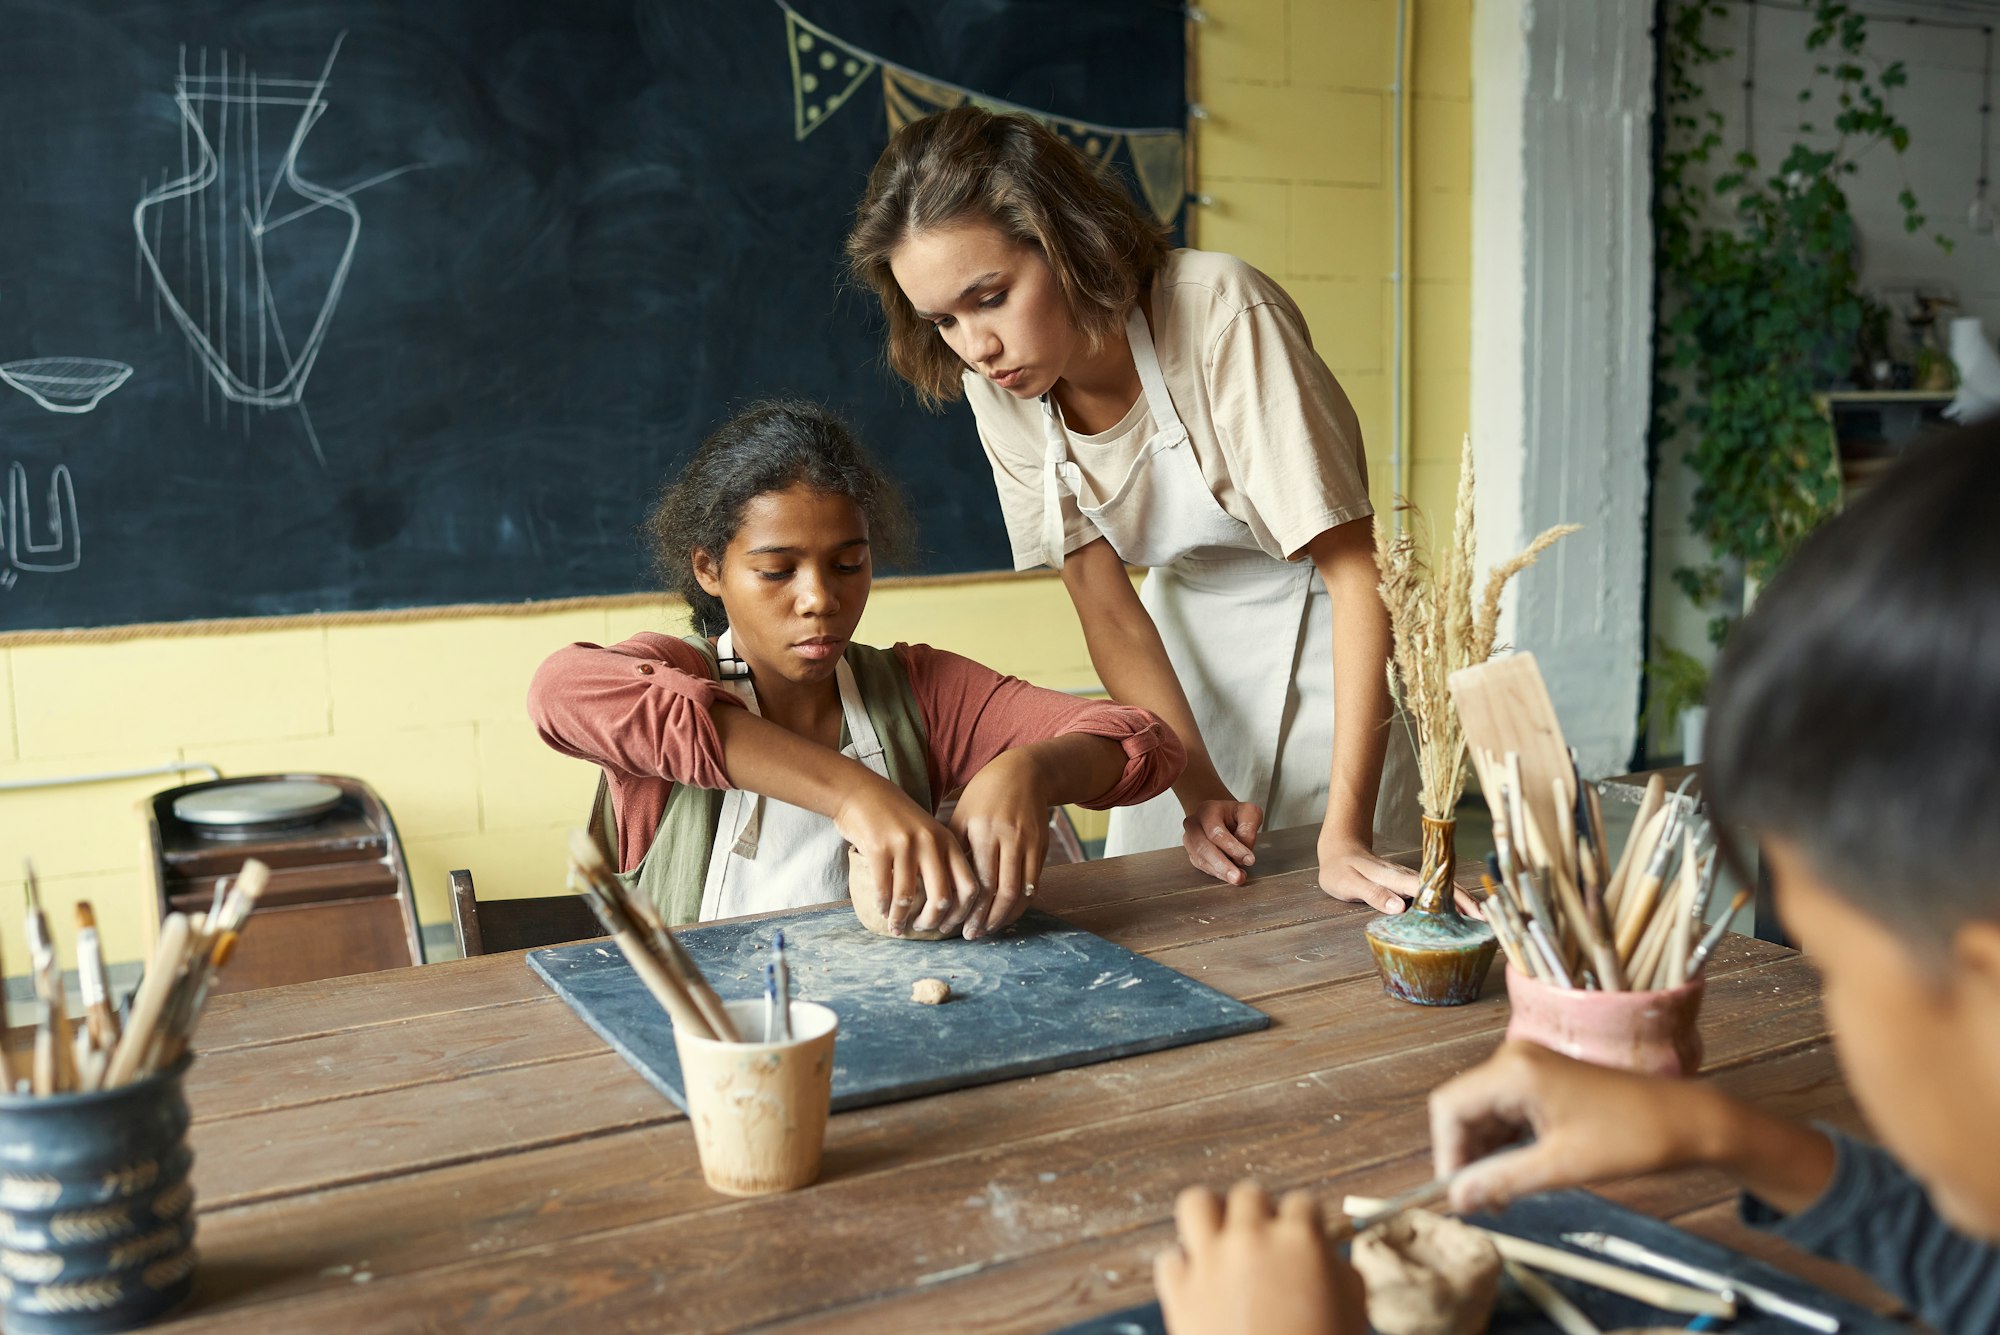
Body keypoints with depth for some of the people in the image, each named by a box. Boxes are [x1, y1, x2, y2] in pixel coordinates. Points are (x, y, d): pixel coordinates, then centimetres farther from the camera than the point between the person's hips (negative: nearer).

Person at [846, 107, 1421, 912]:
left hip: (1321, 631, -4)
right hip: (1187, 639, 5)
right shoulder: (998, 388, -13)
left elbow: (1358, 570, -28)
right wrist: (1199, 789, -20)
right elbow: (1106, 608, -9)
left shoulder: (1222, 314, -29)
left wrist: (1345, 833, -32)